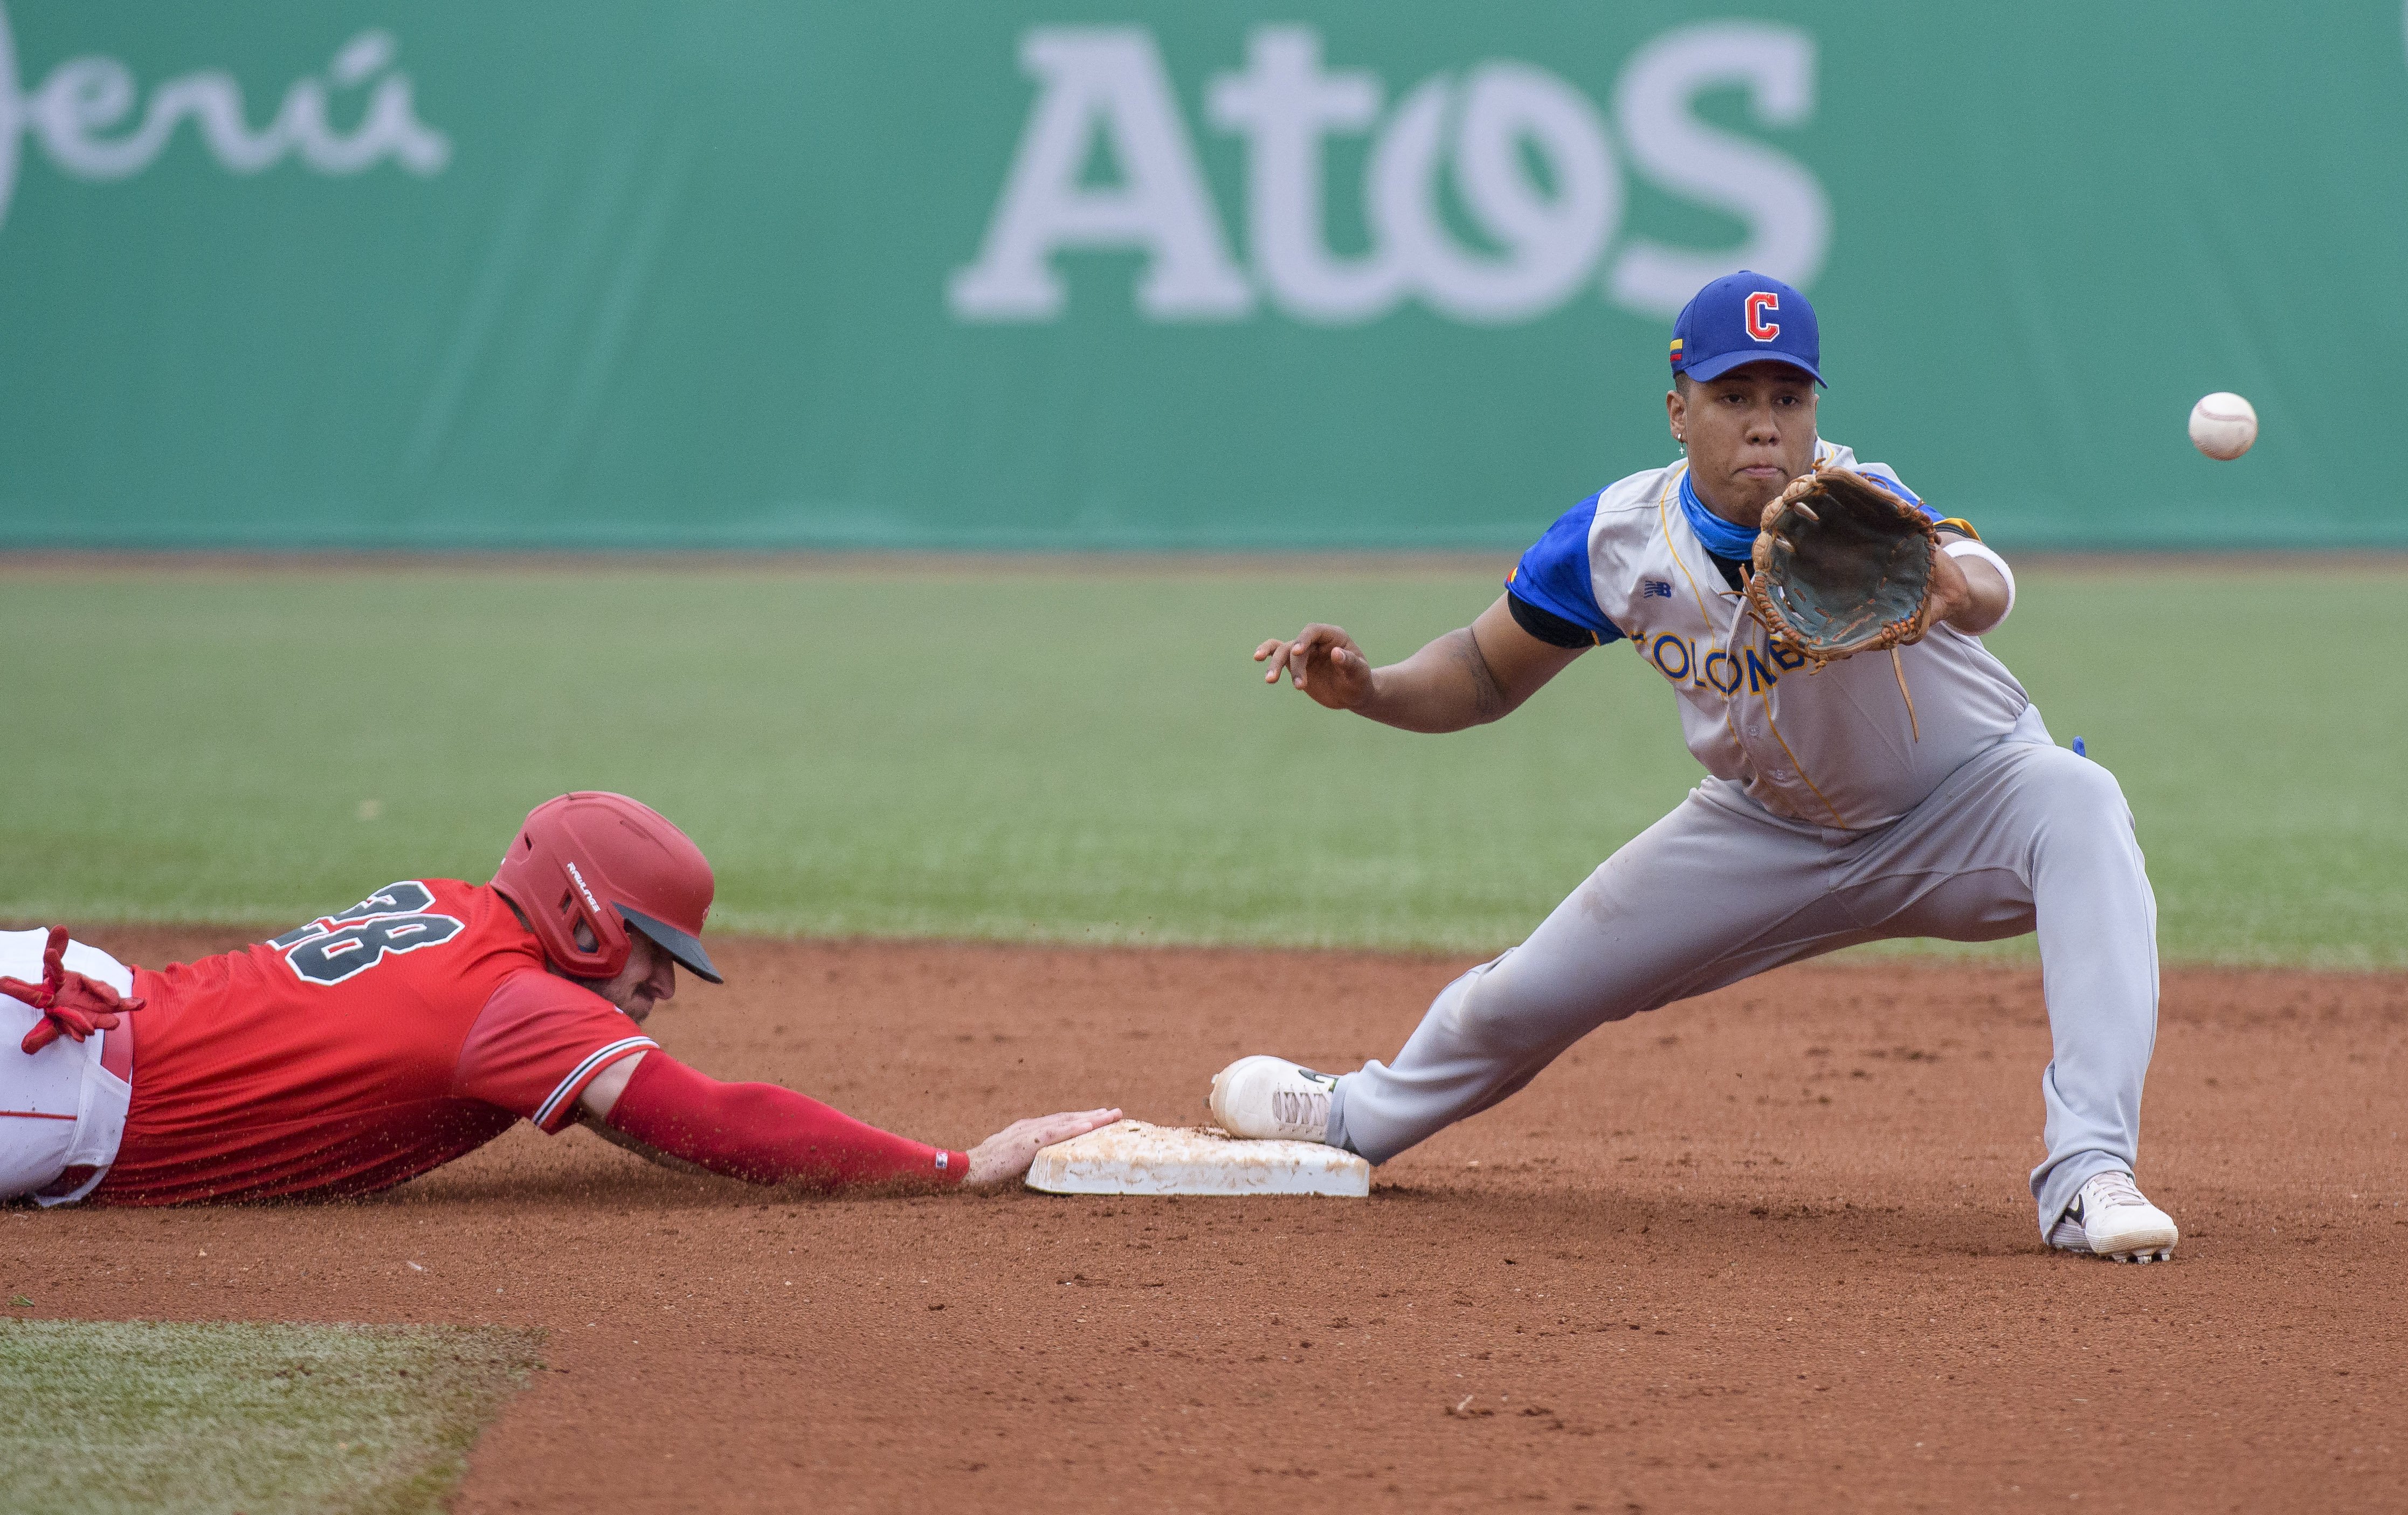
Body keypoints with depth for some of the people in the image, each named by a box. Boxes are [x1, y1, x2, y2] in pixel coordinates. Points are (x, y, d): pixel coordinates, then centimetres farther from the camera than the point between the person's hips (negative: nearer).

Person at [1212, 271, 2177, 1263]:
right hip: (1770, 830, 4)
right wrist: (1369, 691, -22)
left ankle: (2087, 1173, -42)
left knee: (2075, 800, -37)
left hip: (1960, 805, -4)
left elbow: (1988, 590, -56)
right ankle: (1359, 1118, 45)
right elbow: (1487, 675, -2)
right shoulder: (1619, 537, -18)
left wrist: (1949, 584, -81)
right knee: (1526, 996, 8)